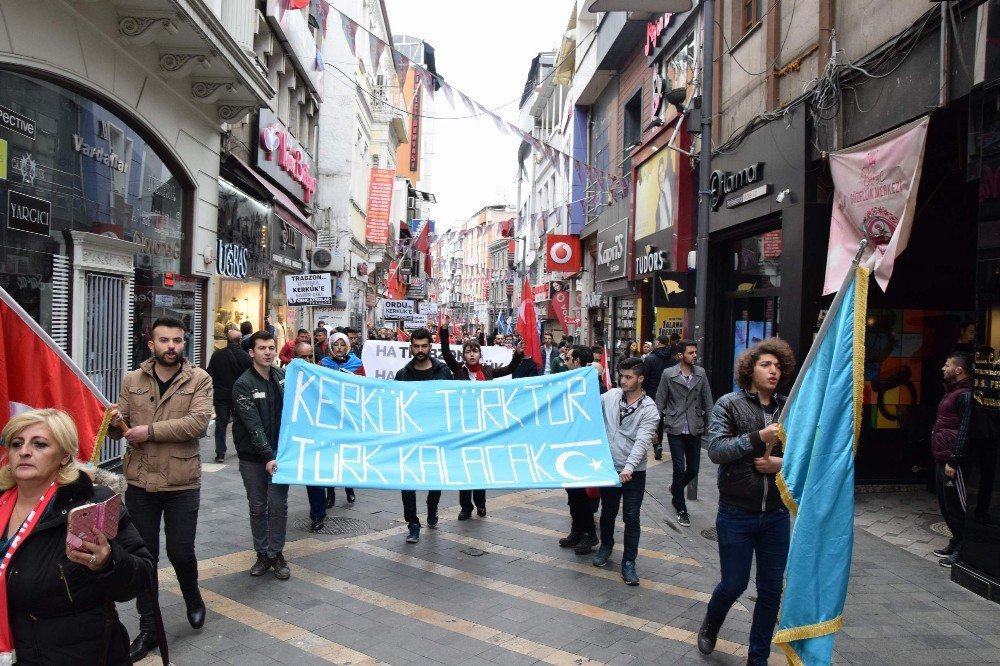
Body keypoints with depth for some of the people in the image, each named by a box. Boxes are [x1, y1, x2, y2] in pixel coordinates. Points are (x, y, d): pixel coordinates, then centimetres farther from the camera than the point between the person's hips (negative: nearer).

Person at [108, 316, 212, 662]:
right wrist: (114, 422, -18)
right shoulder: (132, 380, 4)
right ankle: (147, 629, 25)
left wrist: (149, 430, -21)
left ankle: (193, 599, 38)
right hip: (139, 482, 3)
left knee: (181, 552, 6)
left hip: (182, 483, -2)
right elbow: (118, 429, 6)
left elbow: (198, 422, -19)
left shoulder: (199, 379, -5)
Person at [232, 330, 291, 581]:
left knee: (279, 505, 2)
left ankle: (277, 554, 15)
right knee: (258, 507, 7)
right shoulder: (243, 385, -12)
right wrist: (268, 456, -26)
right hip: (253, 455, -3)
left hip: (279, 451, 3)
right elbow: (253, 425, -19)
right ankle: (262, 554, 21)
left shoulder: (281, 376, 2)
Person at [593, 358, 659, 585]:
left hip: (634, 472, -3)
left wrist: (629, 467, -34)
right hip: (609, 467, 3)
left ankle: (629, 562, 14)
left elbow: (642, 441, -23)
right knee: (608, 513, 18)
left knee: (631, 518, 0)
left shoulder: (649, 409, -12)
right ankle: (606, 546, 43)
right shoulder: (610, 396, -2)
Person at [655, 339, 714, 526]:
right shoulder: (668, 374, -6)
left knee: (693, 469, 7)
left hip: (695, 429, 3)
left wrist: (710, 424, 3)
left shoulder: (701, 373, 2)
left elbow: (707, 400, 7)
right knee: (680, 469, -2)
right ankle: (681, 509, 16)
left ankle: (675, 488, 39)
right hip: (675, 428, -3)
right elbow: (660, 402, -1)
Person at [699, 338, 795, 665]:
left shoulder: (788, 408, 2)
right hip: (736, 514, -3)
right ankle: (710, 625, 41)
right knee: (734, 585, 8)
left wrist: (781, 463, -15)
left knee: (771, 589, 10)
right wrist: (759, 438, -23)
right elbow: (716, 450, -16)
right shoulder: (729, 404, -6)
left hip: (776, 515, 3)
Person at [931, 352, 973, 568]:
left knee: (956, 506, -3)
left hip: (953, 462, -10)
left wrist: (953, 461, -22)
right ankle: (956, 543, 26)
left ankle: (962, 550, 5)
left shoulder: (965, 395, -15)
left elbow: (964, 431, -20)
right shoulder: (952, 391, 17)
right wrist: (942, 458, 19)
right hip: (942, 460, 10)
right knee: (946, 505, 16)